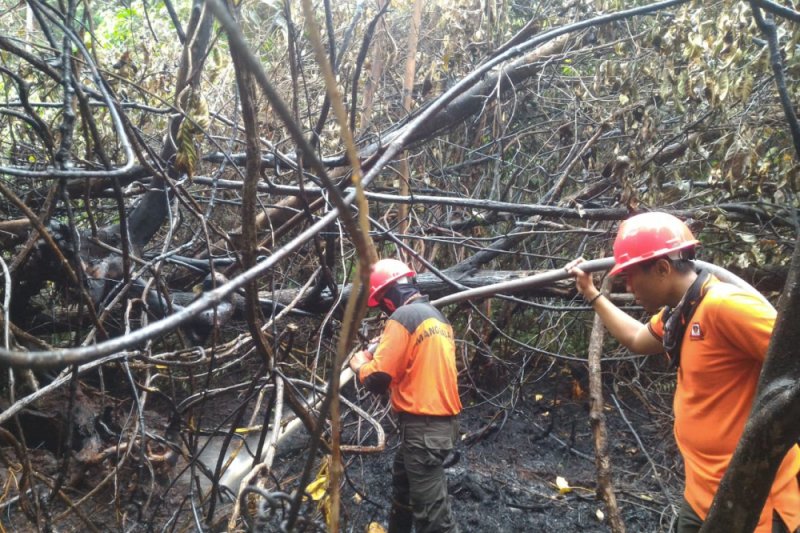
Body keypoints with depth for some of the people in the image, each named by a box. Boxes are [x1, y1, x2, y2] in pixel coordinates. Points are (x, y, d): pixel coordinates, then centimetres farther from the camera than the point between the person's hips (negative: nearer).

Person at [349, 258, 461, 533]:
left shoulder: (403, 316, -16)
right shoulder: (436, 316, 12)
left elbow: (377, 381, -18)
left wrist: (361, 365, 3)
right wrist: (380, 355, 12)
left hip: (423, 426, -10)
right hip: (442, 419, 10)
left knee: (432, 511, -3)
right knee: (402, 482, 29)